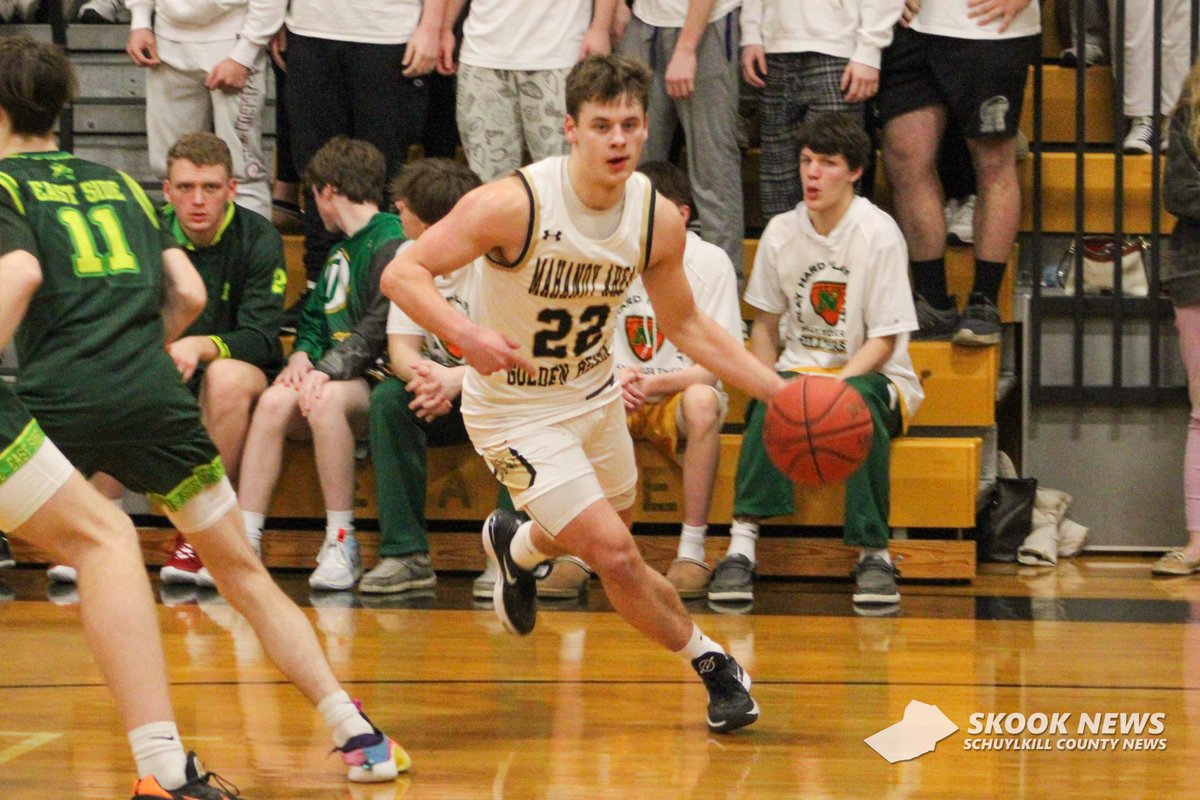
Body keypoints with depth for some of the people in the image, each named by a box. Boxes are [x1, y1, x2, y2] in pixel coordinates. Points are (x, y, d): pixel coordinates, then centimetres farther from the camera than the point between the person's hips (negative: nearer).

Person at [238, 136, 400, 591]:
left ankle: (342, 545, -29)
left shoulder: (391, 243, -6)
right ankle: (245, 540, -24)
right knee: (275, 399, -19)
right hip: (338, 378, 8)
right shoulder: (339, 253, 25)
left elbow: (381, 327, -16)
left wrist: (329, 369, -22)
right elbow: (314, 319, 24)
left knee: (326, 399, -35)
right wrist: (301, 357, 2)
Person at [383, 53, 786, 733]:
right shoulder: (514, 204, -29)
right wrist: (465, 334, -43)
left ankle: (516, 543, 60)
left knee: (607, 530, 26)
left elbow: (686, 325, 3)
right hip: (516, 411, -6)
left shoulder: (660, 218, -12)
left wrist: (779, 391, -5)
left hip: (595, 392, 6)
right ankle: (713, 665, 10)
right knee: (615, 554, -14)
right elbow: (402, 273, -25)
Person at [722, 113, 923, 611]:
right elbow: (764, 323, 12)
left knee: (858, 399, -37)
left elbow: (884, 341, -9)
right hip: (800, 369, 2)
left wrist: (835, 384, -26)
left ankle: (873, 552, -29)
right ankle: (742, 544, -37)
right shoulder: (781, 233, 2)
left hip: (869, 376, -2)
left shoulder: (879, 233, -9)